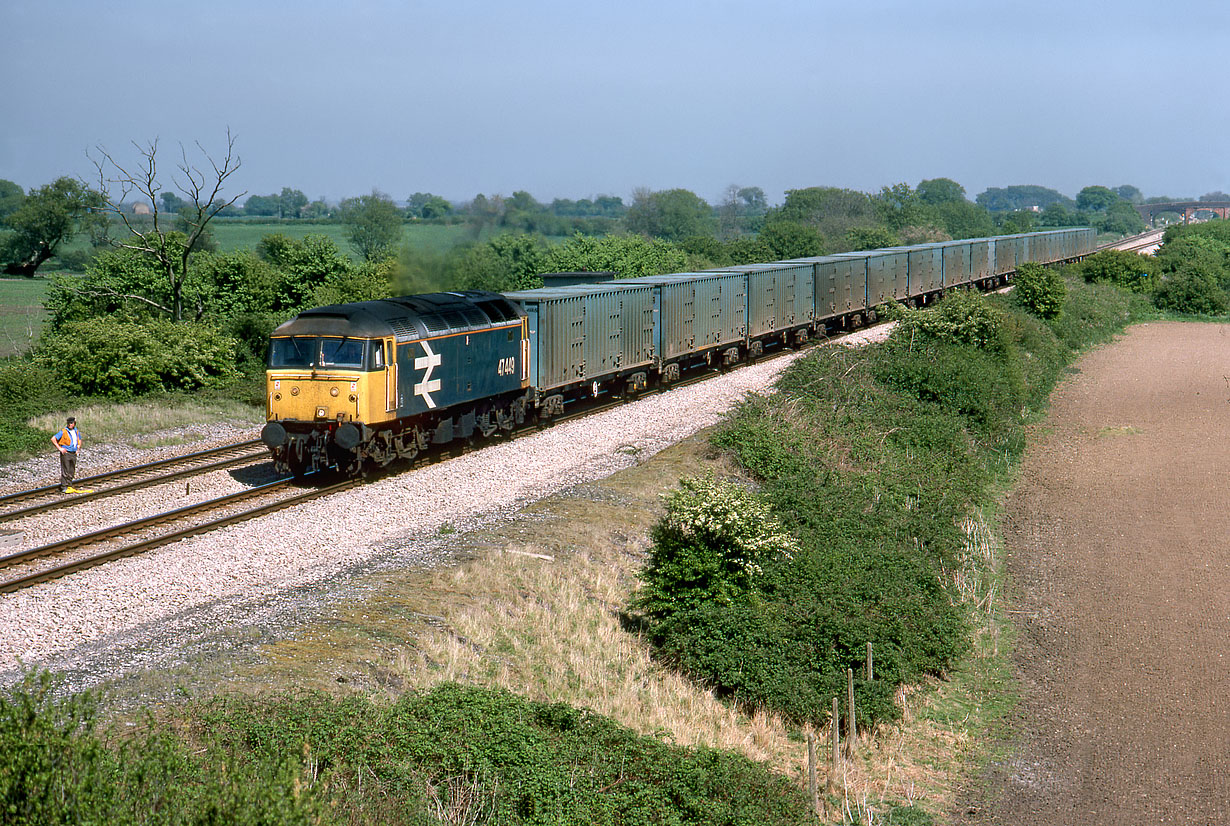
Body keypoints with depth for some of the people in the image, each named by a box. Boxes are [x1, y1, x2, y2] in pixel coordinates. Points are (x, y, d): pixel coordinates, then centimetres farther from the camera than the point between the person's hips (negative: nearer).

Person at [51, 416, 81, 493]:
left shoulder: (76, 431, 11)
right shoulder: (63, 432, -10)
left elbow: (79, 440, 32)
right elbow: (53, 439, -12)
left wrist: (79, 446, 15)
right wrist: (59, 448, -14)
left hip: (73, 454, 6)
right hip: (66, 453, -6)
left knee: (72, 472, 10)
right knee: (65, 471, -7)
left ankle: (69, 486, 20)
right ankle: (64, 487, -3)